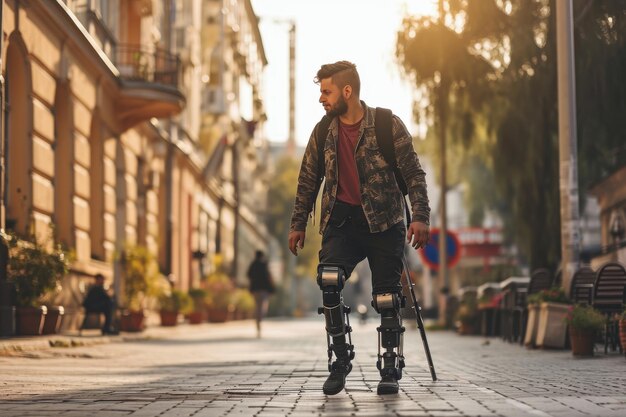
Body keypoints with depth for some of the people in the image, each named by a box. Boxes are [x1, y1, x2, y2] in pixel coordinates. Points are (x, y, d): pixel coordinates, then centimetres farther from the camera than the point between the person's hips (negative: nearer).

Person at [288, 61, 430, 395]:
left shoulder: (388, 126, -5)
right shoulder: (322, 133, 6)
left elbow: (413, 173, -5)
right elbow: (308, 181, 16)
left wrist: (420, 216, -15)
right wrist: (298, 224, 16)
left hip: (383, 221, -2)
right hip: (341, 220, 2)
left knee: (387, 298, -2)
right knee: (329, 281, -21)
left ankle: (390, 370, 13)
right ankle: (339, 361, -9)